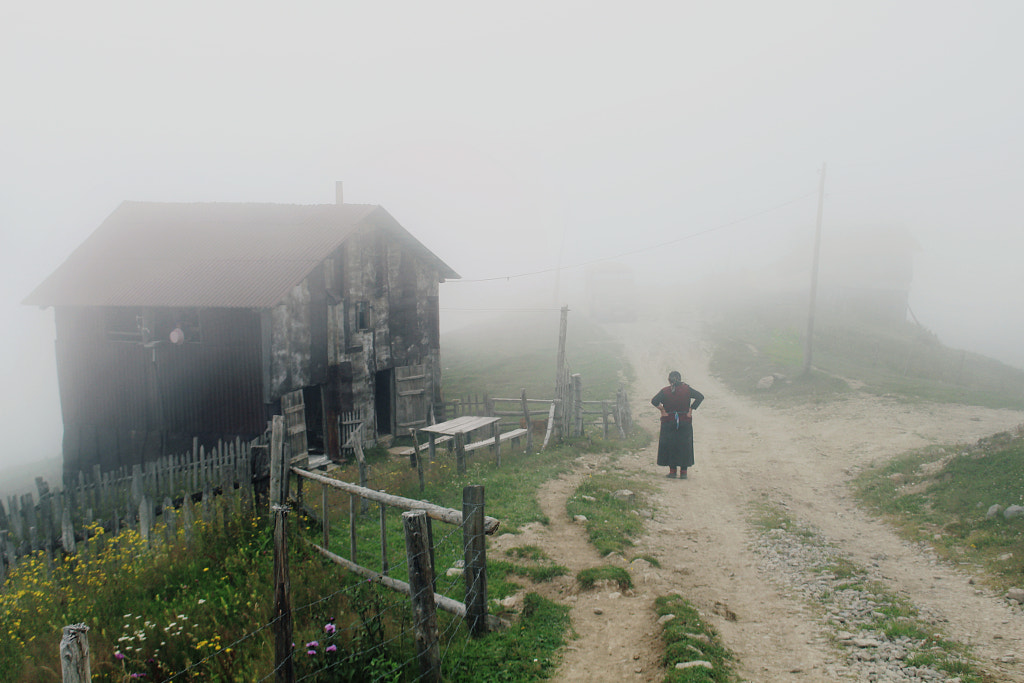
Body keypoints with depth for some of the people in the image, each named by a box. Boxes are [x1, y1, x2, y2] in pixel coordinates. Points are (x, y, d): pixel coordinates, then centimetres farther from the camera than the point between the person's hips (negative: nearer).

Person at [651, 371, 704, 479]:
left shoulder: (665, 391, -5)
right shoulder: (686, 388, -2)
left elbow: (654, 401, -16)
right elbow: (700, 397, -8)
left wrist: (662, 410, -4)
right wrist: (691, 409, -6)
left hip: (668, 422, -1)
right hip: (685, 422, 1)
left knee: (669, 445, 8)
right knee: (684, 445, 9)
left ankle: (672, 471, 8)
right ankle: (683, 472, 8)